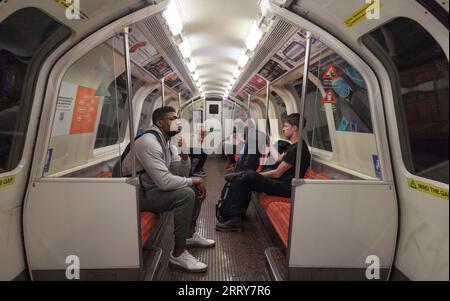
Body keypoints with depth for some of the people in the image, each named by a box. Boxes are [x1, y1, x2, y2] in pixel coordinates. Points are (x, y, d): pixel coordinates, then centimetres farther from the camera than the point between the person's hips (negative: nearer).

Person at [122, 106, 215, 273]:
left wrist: (184, 154, -11)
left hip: (154, 188, 10)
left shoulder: (168, 143, 6)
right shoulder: (149, 142, -23)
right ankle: (178, 254, -15)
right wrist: (194, 181, -18)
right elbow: (165, 182, -31)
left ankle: (190, 234, 20)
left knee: (194, 188, 8)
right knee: (186, 195, -26)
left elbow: (182, 176, 6)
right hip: (138, 194, -10)